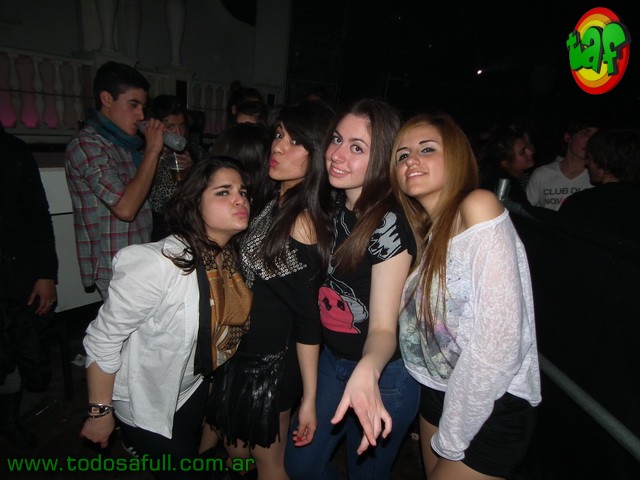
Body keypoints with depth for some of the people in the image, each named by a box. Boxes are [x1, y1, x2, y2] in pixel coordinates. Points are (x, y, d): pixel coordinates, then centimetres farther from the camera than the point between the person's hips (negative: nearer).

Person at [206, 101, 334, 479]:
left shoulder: (303, 221, -25)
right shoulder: (275, 202, 0)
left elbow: (308, 319, -22)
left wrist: (309, 398, -16)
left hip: (269, 364, -7)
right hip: (240, 350, 8)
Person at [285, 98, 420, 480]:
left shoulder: (388, 224, -23)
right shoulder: (335, 207, -3)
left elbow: (384, 326, -24)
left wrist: (368, 370, -44)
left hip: (381, 375, -6)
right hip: (333, 361, 6)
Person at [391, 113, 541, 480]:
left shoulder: (478, 207, -21)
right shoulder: (421, 229, 3)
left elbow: (499, 344, -25)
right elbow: (421, 322, 5)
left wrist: (451, 440, -15)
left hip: (491, 406, -6)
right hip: (438, 392, 7)